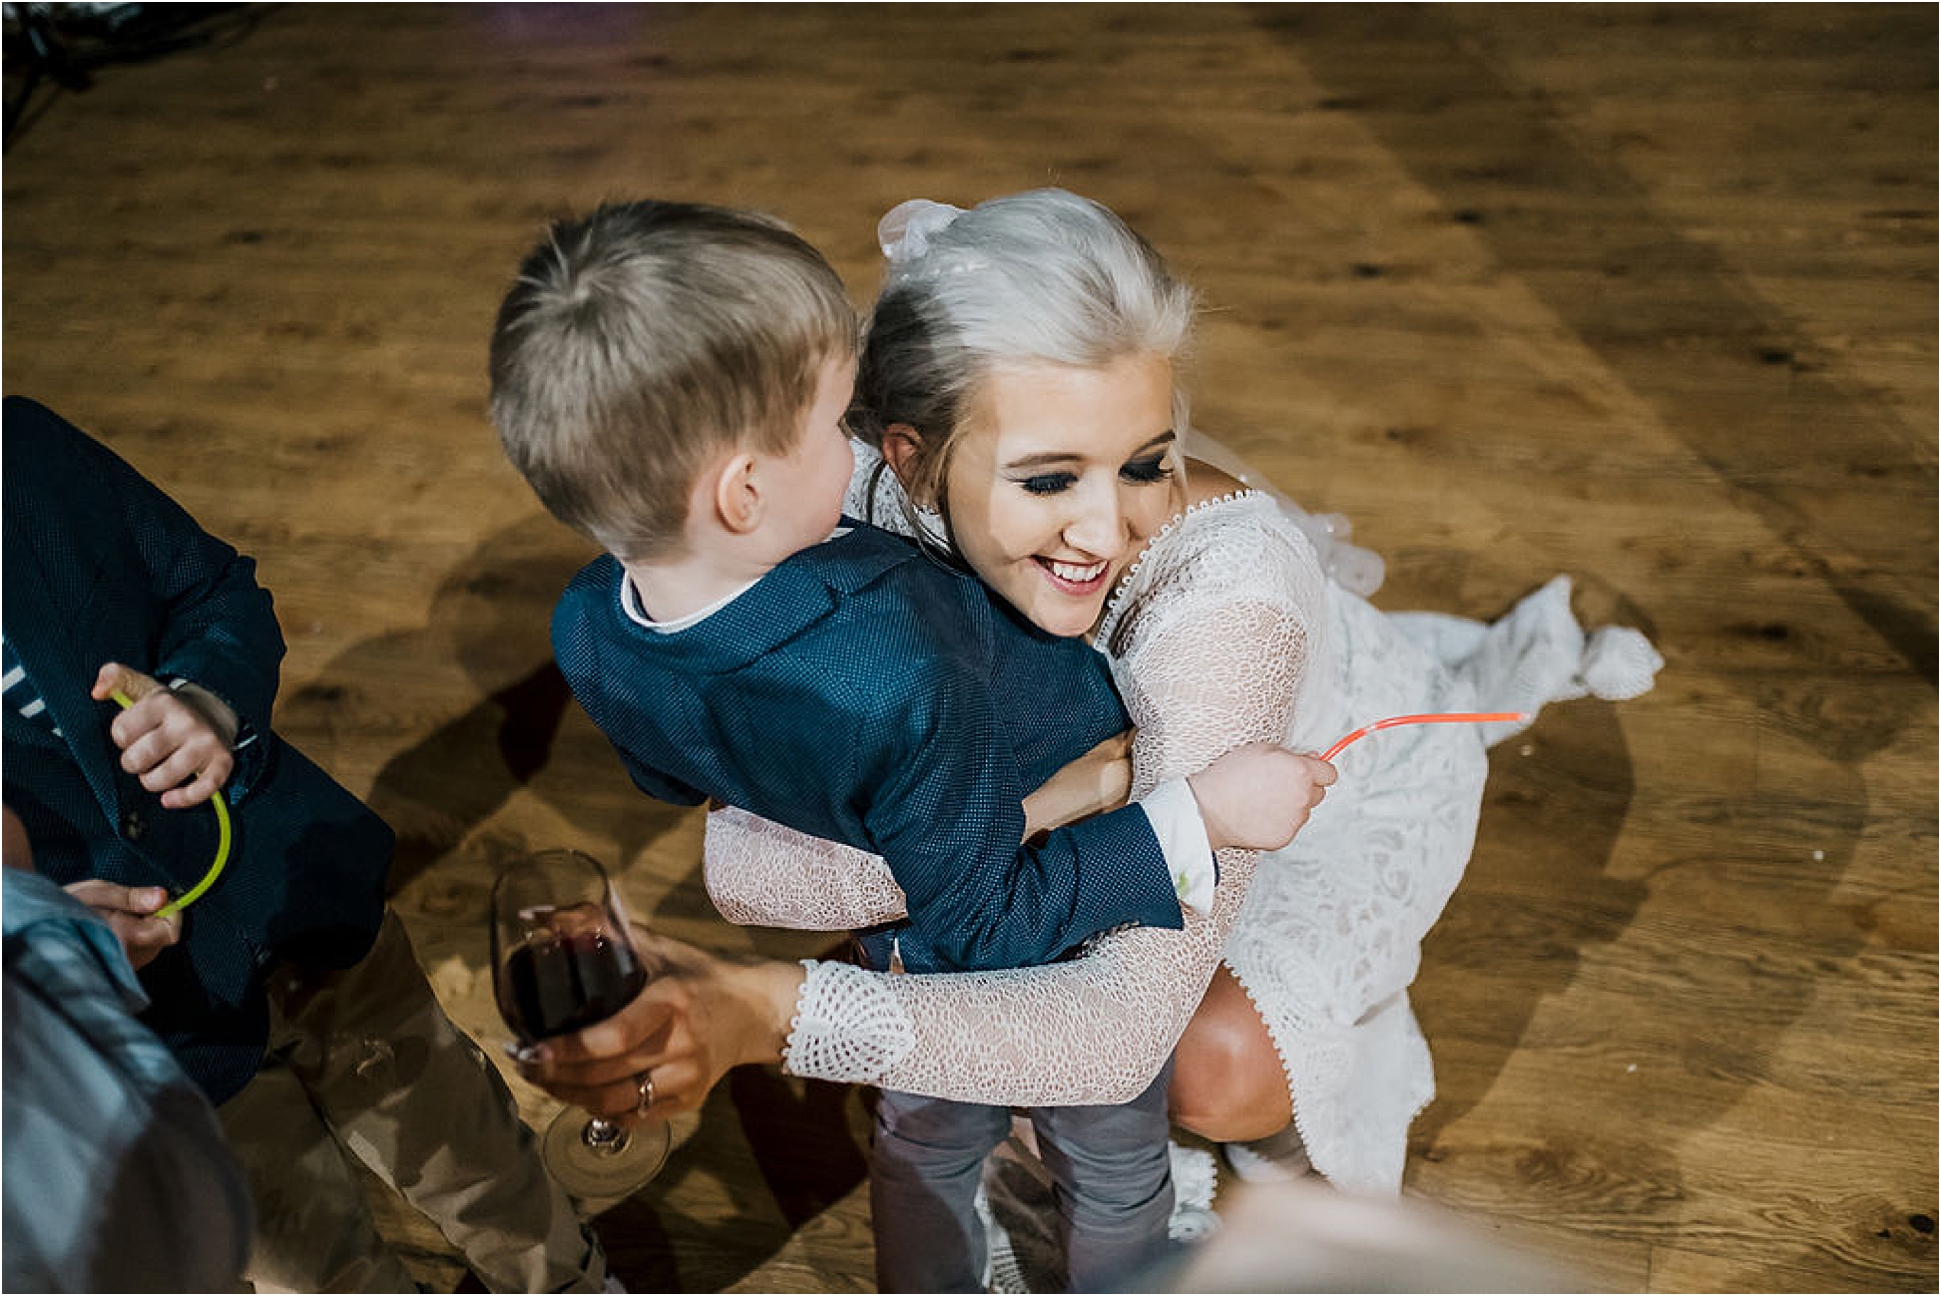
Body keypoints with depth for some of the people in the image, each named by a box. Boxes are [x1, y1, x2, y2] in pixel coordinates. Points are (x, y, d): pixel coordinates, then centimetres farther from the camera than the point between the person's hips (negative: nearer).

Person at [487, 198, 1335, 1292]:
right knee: (1113, 1165, 29)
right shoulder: (891, 682, -45)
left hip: (904, 939, 6)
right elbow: (988, 923, -30)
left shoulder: (589, 631, -22)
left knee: (926, 1141, 36)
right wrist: (1196, 819, -27)